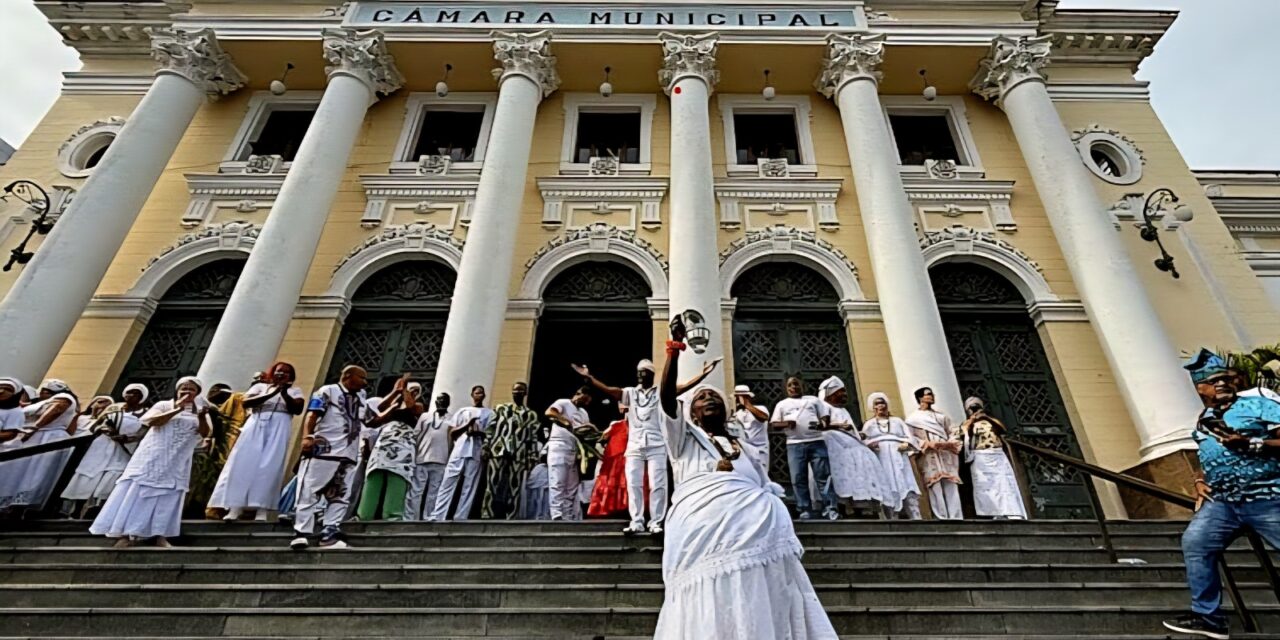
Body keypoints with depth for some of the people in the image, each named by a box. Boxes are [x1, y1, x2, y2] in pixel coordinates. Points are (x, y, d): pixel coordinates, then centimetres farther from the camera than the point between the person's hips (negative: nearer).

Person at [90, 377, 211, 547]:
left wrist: (202, 417, -23)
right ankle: (126, 534, 1)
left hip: (177, 461, 1)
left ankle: (161, 535, 0)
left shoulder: (200, 410, 9)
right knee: (138, 491, -4)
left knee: (169, 495, -1)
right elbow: (151, 421, -12)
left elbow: (204, 433, -4)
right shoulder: (164, 404, 5)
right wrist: (177, 410, -19)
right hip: (153, 456, -1)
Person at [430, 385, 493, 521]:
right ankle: (436, 518, -2)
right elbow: (452, 433, 10)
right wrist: (468, 424, -6)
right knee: (447, 485, -3)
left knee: (469, 489, -4)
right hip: (458, 452, 1)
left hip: (476, 454, -1)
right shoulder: (462, 411, 17)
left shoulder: (489, 413, 13)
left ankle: (459, 521, -3)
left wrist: (478, 432, -14)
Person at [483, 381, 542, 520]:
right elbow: (490, 430, 10)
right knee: (493, 489, -5)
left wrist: (532, 459, 1)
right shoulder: (500, 409, 18)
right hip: (498, 453, 0)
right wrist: (485, 448, -3)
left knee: (513, 492, -2)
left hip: (519, 457, 1)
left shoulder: (532, 415, 17)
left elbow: (534, 438, 10)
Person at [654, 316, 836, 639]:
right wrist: (675, 345, 0)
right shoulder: (683, 438, 21)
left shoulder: (744, 448, 32)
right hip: (704, 529, -3)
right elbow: (666, 395, 5)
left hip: (756, 527, 3)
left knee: (767, 614, -7)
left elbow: (770, 491, 25)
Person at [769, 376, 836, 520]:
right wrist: (785, 423, -11)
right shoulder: (782, 404, 16)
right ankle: (805, 510, 4)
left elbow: (825, 416, 12)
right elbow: (773, 424, 10)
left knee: (823, 476, -4)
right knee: (798, 478, -2)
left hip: (816, 442, 0)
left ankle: (829, 508, -1)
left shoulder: (813, 400, 17)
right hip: (794, 445, 1)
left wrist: (822, 424, -11)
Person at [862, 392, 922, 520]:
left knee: (908, 492, -10)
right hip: (882, 463, -1)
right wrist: (869, 445, -15)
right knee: (888, 494, -7)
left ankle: (916, 519, -11)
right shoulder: (869, 424, 18)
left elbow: (909, 438, 13)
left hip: (899, 460, 1)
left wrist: (906, 444, -9)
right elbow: (863, 443, 7)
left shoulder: (897, 421, 23)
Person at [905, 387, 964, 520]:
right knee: (935, 488, -9)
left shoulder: (941, 415, 21)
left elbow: (952, 431, 16)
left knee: (952, 487, -3)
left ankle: (956, 518, -2)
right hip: (929, 458, -4)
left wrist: (950, 443, -4)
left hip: (946, 455, 4)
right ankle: (941, 518, -9)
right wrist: (927, 444, -15)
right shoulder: (913, 418, 6)